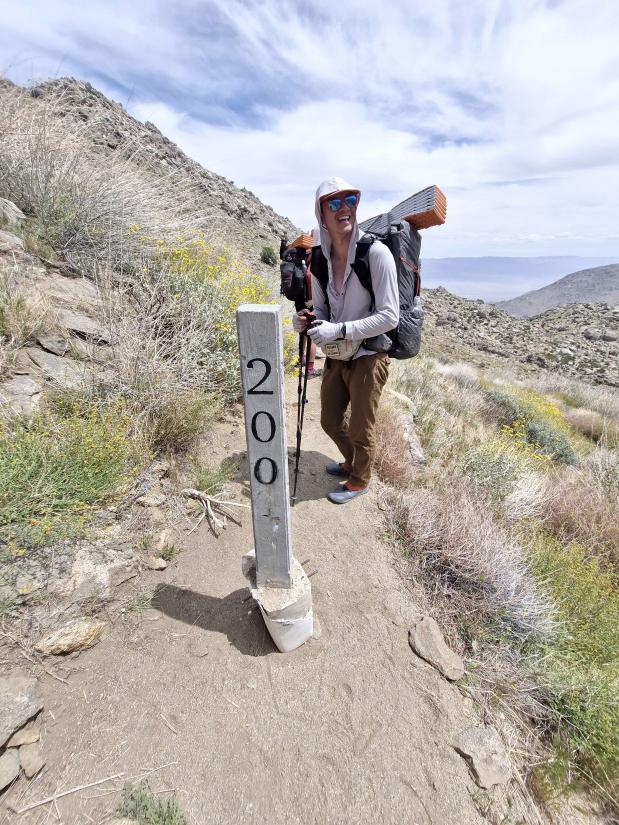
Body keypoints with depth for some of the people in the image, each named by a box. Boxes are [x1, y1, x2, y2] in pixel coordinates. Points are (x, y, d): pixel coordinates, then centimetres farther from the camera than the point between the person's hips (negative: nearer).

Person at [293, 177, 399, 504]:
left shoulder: (376, 252, -17)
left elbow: (389, 316, -21)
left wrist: (339, 330, -27)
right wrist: (306, 320, -12)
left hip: (368, 356, -6)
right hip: (335, 356, 7)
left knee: (360, 429, 9)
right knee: (330, 421, 20)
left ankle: (359, 481, 38)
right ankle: (352, 462, 50)